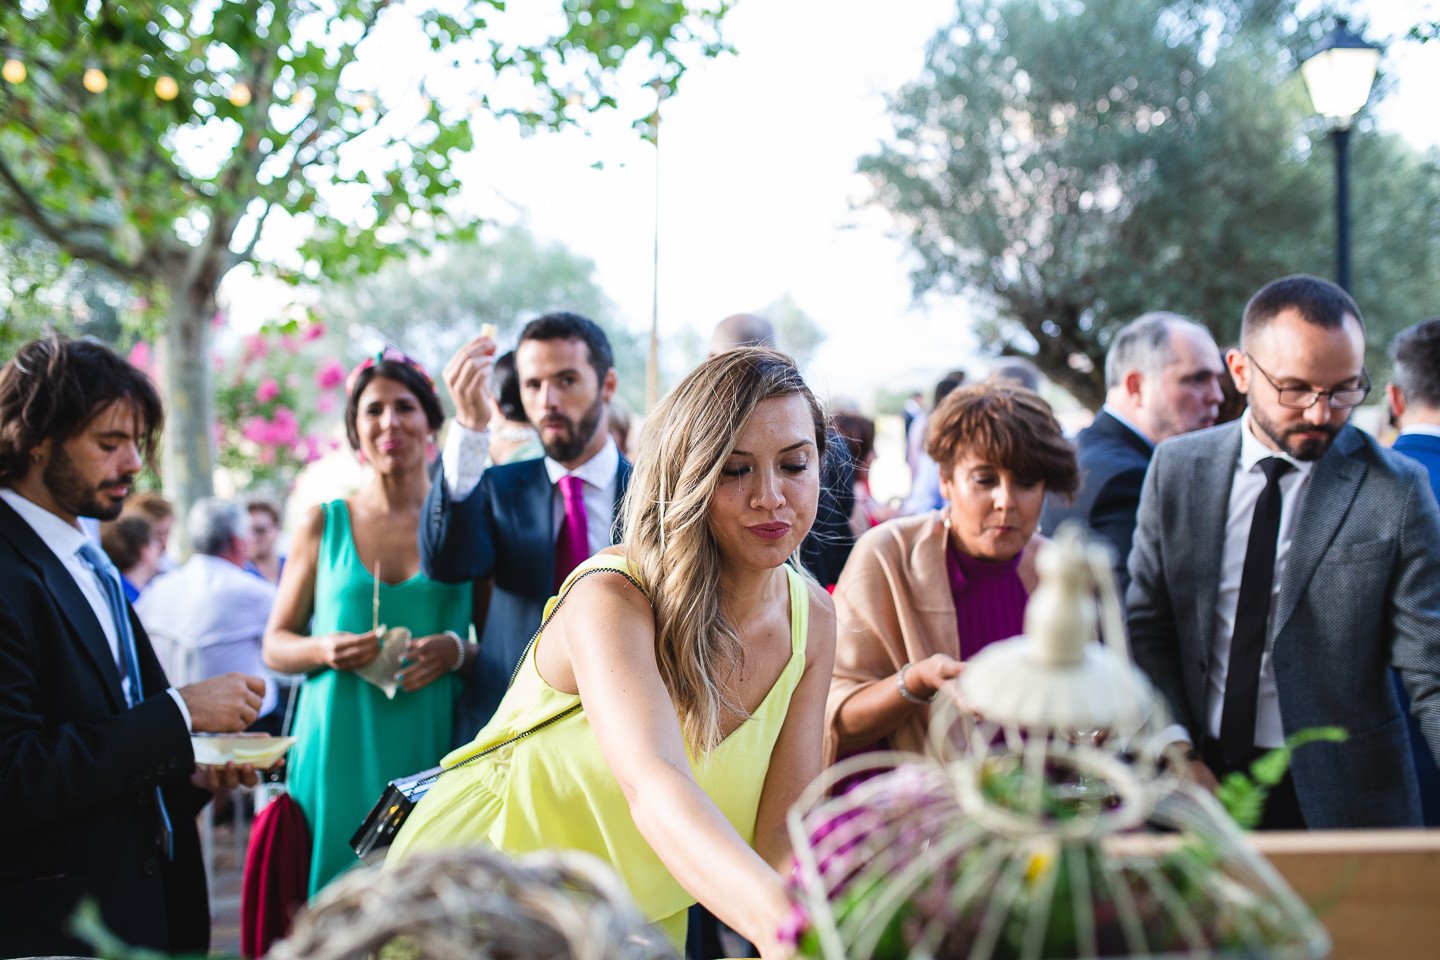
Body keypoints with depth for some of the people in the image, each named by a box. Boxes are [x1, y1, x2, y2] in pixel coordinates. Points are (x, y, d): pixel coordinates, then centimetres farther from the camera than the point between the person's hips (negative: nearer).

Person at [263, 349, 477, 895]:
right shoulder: (323, 525, 8)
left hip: (431, 750, 0)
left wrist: (459, 651, -14)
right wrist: (324, 649, -8)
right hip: (339, 753, 1)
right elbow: (275, 646, 11)